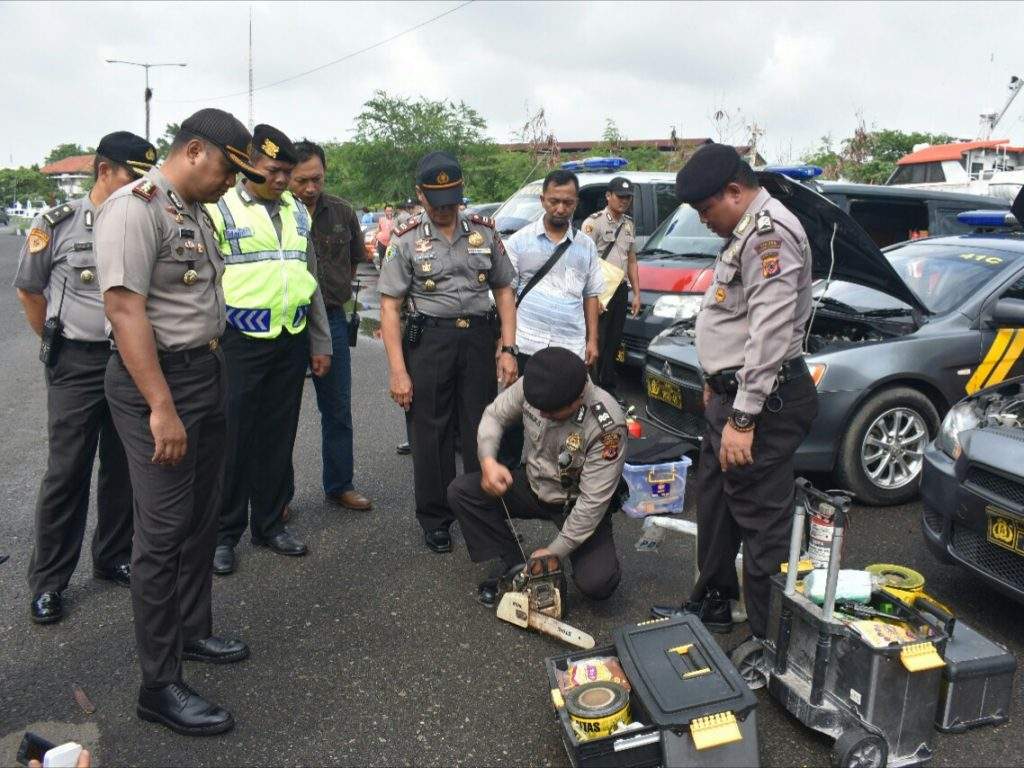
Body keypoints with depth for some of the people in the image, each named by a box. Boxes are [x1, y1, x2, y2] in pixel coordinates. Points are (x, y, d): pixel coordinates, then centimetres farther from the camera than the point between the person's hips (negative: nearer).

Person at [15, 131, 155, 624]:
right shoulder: (58, 224, -5)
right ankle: (48, 580, 16)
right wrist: (58, 345, 6)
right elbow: (28, 290, 6)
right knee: (67, 471, 1)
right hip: (77, 364, -3)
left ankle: (114, 557, 28)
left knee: (123, 467, 11)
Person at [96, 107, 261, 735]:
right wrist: (162, 408, -25)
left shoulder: (196, 212, 14)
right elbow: (124, 309, -22)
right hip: (158, 378, -9)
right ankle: (160, 685, 10)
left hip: (209, 372, 9)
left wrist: (215, 370, 15)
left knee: (203, 519, 17)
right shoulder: (135, 207, -15)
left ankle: (194, 631, 35)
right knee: (163, 533, -3)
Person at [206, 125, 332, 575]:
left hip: (291, 340, 5)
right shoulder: (220, 208, -4)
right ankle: (224, 534, 17)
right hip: (240, 340, -5)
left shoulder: (297, 212, 13)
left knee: (278, 438, 12)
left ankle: (270, 523, 26)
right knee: (233, 441, 2)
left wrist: (320, 344, 15)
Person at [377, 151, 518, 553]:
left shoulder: (484, 233, 9)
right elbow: (390, 307, -2)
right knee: (431, 435, 4)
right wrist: (397, 369, -10)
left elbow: (503, 291, 12)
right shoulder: (406, 241, 1)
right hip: (428, 340, -2)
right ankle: (435, 520, 20)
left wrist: (508, 348, 1)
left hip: (479, 338, 2)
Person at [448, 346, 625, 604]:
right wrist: (488, 461, -22)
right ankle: (512, 568, -2)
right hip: (535, 484, 5)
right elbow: (494, 416, -3)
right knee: (460, 492, -14)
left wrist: (554, 553, -22)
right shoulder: (532, 386, -21)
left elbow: (593, 501, -29)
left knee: (597, 584, -26)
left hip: (578, 503, -5)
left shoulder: (607, 424, -34)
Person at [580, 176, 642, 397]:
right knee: (596, 342, -7)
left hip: (620, 290, 7)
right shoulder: (594, 222, -8)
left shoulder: (628, 224, 15)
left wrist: (636, 294, 15)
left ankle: (608, 388, 20)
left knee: (614, 342, 12)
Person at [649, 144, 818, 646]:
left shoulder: (769, 233, -18)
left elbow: (771, 334, -26)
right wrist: (716, 382, 23)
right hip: (733, 392, 11)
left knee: (762, 520, -2)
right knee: (714, 501, 19)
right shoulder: (747, 233, 15)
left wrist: (743, 418, -26)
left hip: (763, 401, -11)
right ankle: (711, 605, 35)